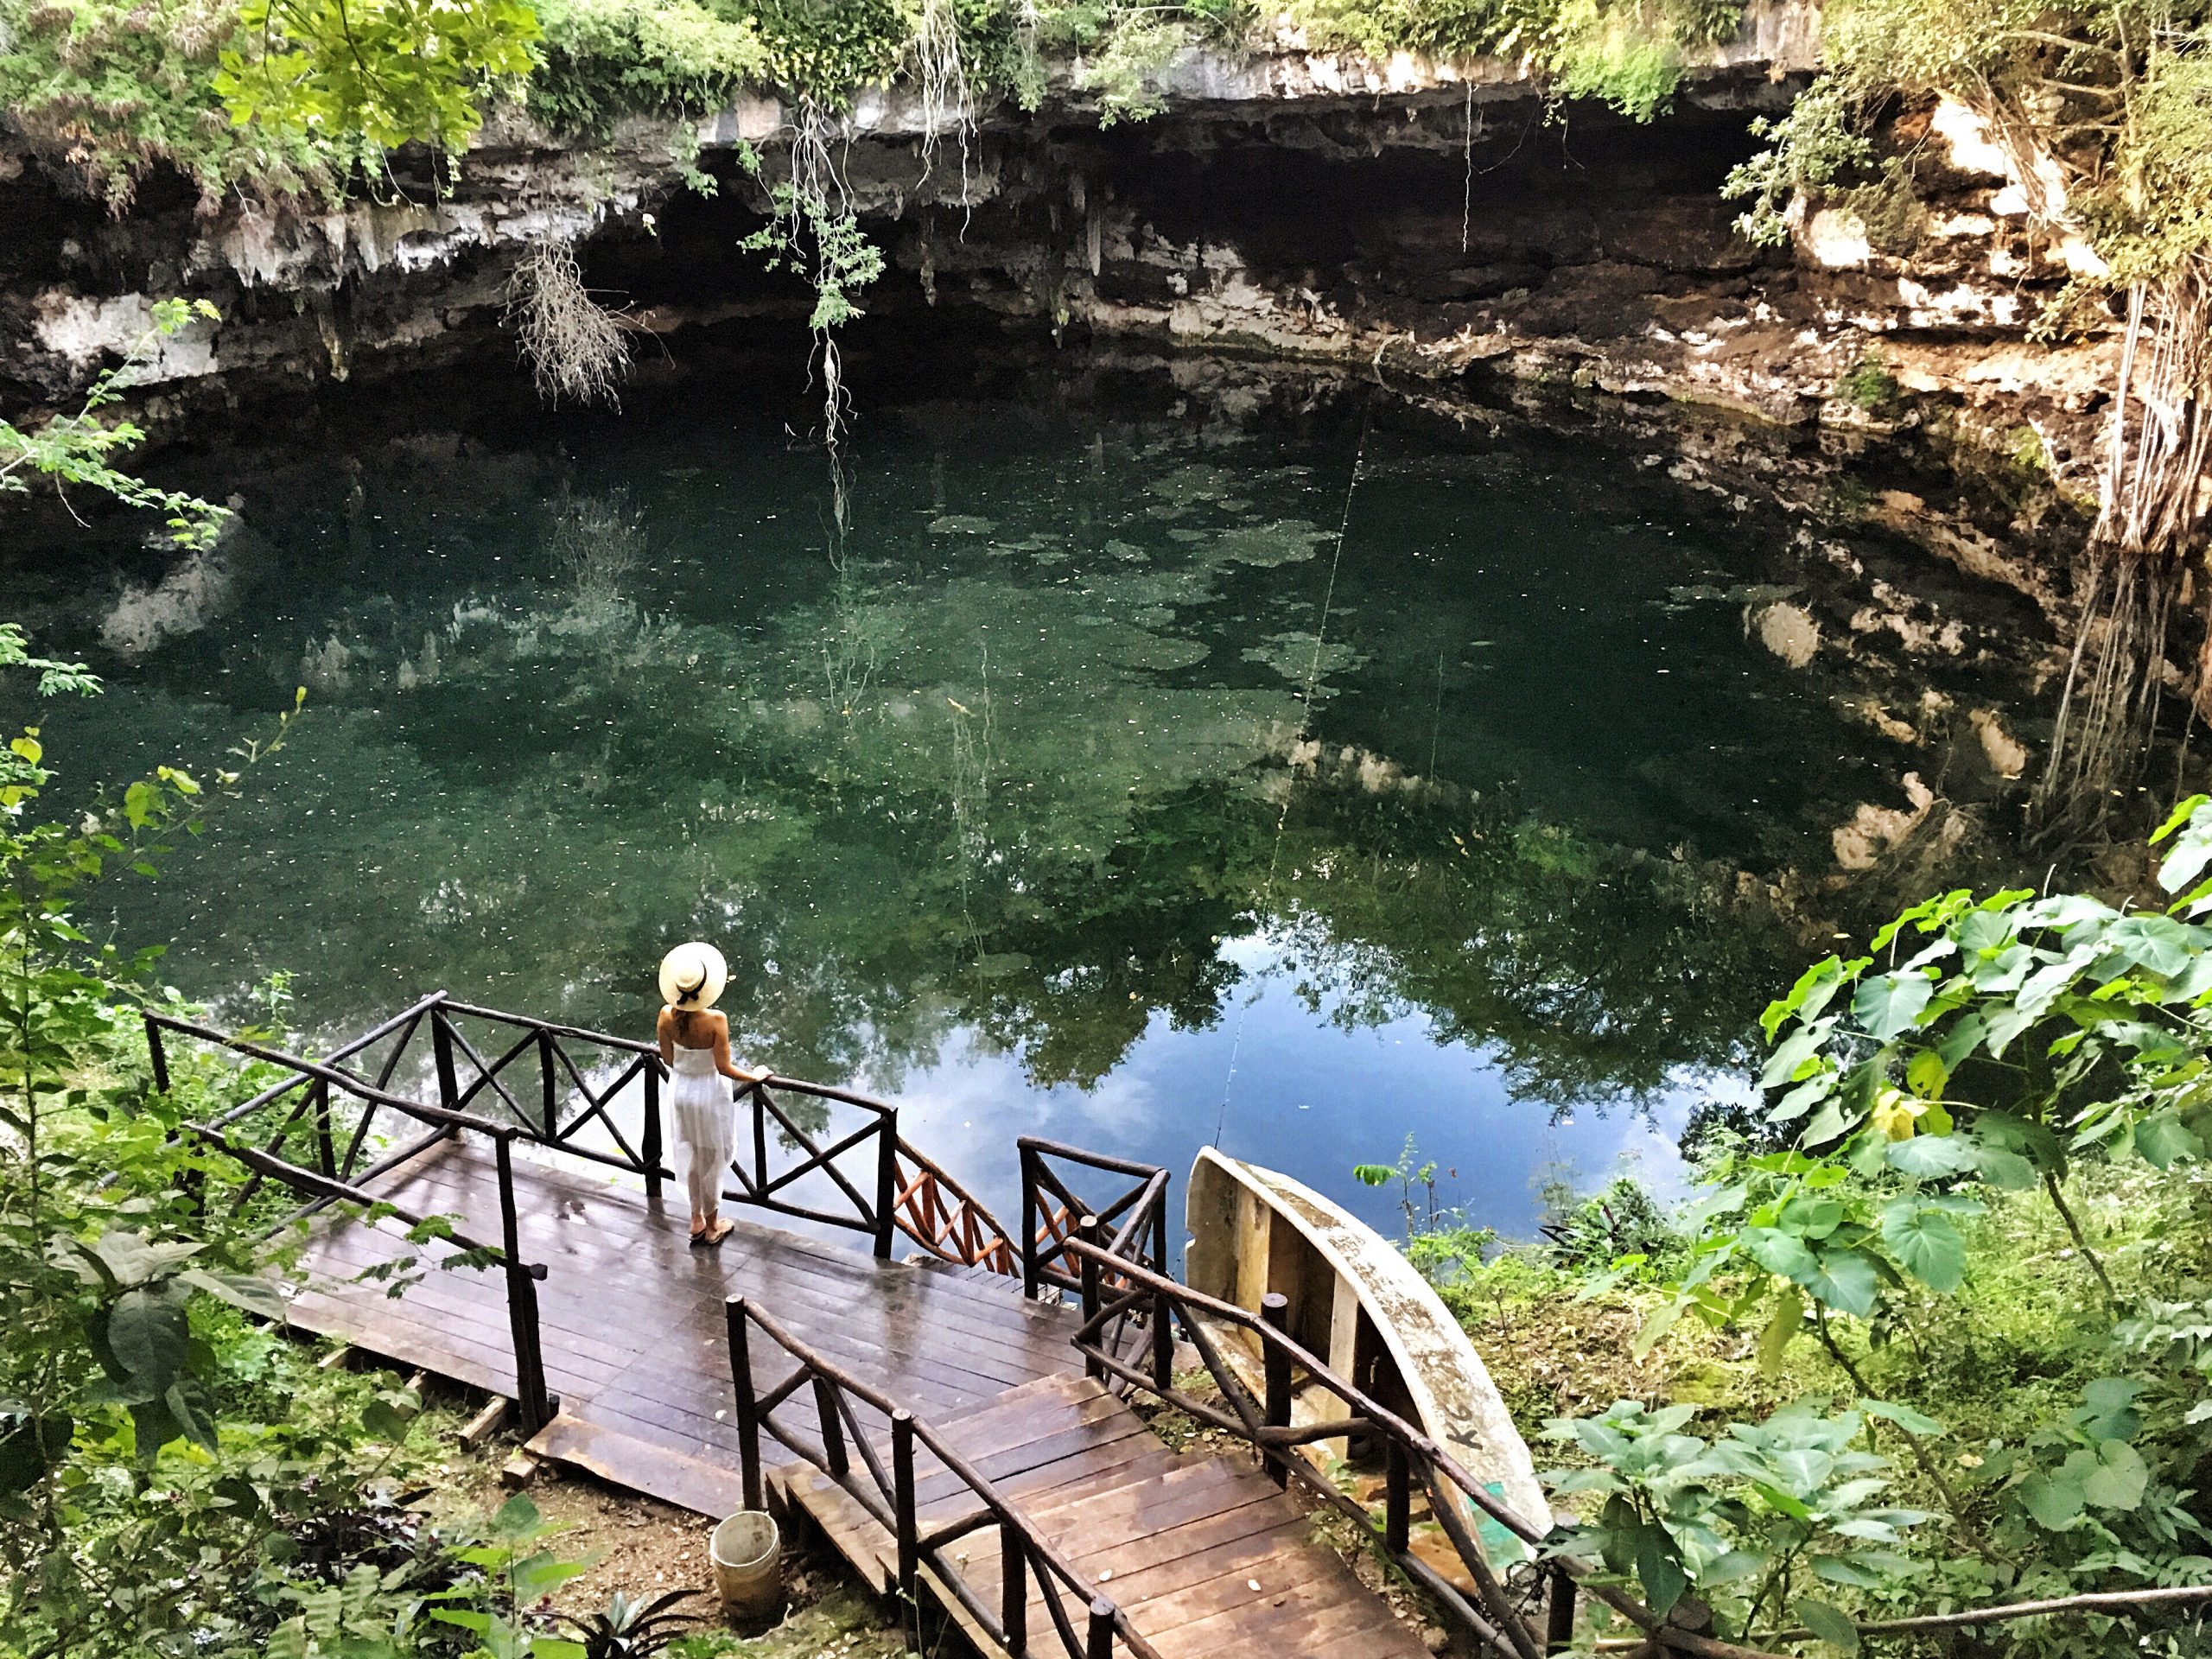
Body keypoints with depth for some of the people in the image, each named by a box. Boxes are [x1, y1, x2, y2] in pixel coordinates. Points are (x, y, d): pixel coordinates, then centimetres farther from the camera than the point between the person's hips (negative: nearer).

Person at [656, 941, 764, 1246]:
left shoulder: (666, 1015, -16)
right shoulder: (715, 1021, -29)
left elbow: (668, 1059, -3)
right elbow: (724, 1067, -21)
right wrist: (756, 1076, -5)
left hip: (680, 1091, 4)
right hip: (708, 1094, -4)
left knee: (692, 1156, 24)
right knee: (711, 1161, 15)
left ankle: (696, 1221, 38)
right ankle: (712, 1227, 31)